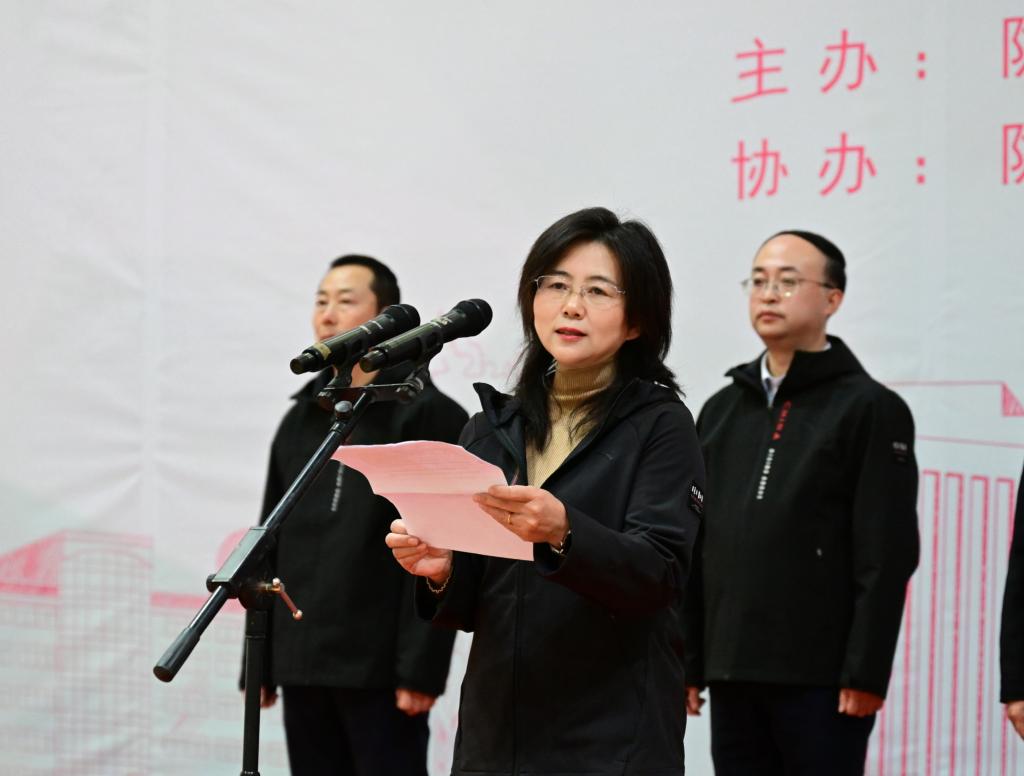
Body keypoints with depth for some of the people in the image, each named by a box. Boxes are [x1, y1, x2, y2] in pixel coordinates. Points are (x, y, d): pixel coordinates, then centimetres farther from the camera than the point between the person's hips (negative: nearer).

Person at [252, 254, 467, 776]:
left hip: (380, 669, -6)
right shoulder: (300, 422, 16)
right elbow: (272, 548, 17)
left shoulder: (428, 416, -3)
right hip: (303, 667, 6)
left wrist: (421, 667, -17)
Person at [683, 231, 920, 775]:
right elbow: (693, 547, 16)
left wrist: (866, 674, -14)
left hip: (821, 680, -5)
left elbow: (887, 556, -8)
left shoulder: (871, 409, -2)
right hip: (731, 676, 6)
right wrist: (686, 664, 10)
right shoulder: (721, 411, 16)